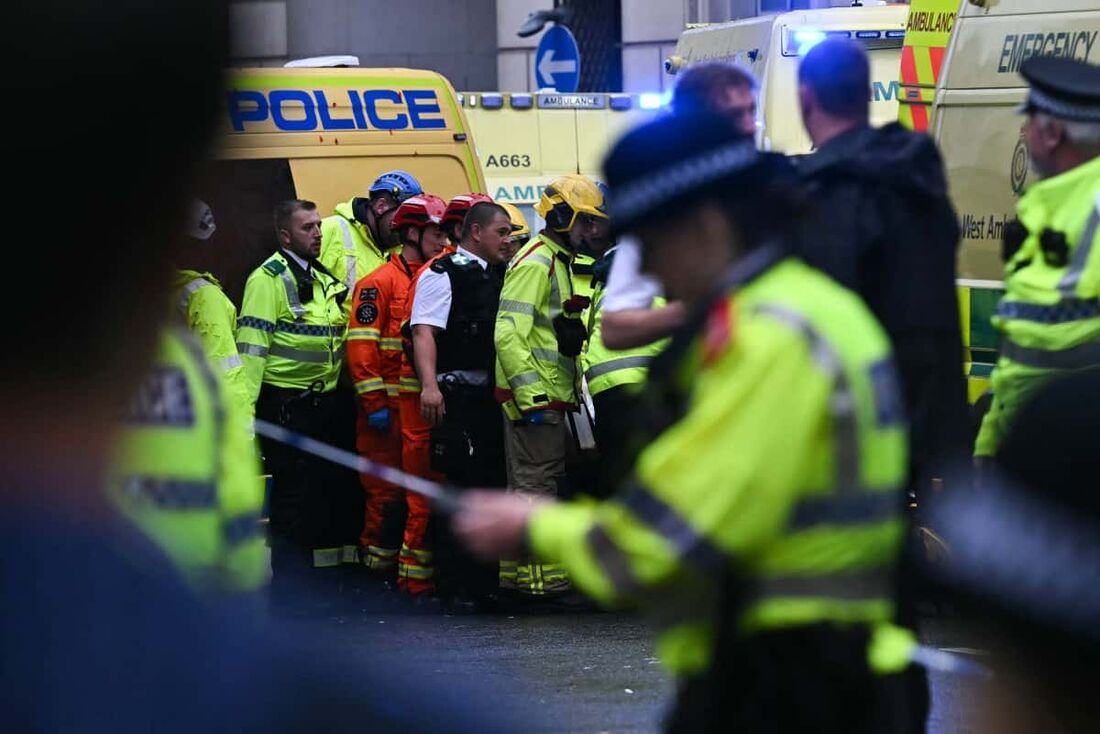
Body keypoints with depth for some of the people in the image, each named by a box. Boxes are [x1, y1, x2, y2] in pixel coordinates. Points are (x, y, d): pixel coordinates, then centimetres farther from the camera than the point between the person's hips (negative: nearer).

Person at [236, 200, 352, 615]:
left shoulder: (324, 280, 17)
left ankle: (305, 577, 22)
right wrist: (245, 404, -22)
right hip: (286, 404, -8)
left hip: (323, 401, 8)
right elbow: (251, 345, -15)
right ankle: (288, 588, 2)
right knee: (292, 492, -5)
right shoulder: (269, 279, -9)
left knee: (326, 490, 11)